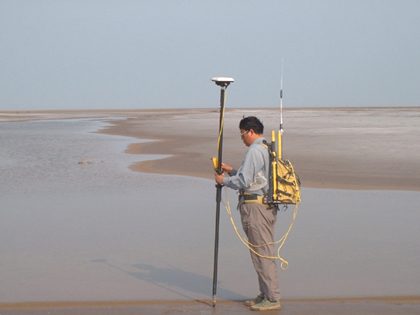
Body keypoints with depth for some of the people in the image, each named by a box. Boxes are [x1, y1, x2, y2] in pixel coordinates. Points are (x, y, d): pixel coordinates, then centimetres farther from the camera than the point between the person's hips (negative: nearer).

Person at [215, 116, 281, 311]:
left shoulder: (255, 150, -14)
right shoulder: (268, 149, 17)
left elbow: (244, 182, -17)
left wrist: (224, 181, -2)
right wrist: (231, 170, 23)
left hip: (255, 206, -10)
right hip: (267, 205, 10)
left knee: (262, 252, -6)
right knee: (263, 252, 14)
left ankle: (272, 299, -2)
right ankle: (265, 295, 20)